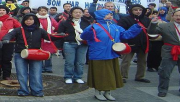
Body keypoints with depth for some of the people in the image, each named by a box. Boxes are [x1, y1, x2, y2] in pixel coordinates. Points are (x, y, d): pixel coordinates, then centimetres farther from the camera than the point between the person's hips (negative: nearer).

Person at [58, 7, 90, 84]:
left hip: (83, 45, 3)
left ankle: (78, 77, 20)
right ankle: (68, 77, 16)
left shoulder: (86, 23, 9)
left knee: (80, 62, 5)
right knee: (69, 62, 0)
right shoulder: (66, 22, 0)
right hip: (69, 44, -3)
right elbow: (60, 33, 0)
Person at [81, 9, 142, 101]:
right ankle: (98, 93, 21)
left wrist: (137, 27, 8)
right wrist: (90, 29, -41)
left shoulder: (115, 27, 12)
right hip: (99, 57, -6)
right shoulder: (95, 27, -9)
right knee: (100, 75, 4)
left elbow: (126, 34, 14)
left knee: (111, 75, 13)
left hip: (112, 56, 6)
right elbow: (84, 36, -20)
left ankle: (107, 92, 29)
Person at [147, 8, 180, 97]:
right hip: (169, 53, -2)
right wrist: (153, 24, -20)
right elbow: (151, 31, -4)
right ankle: (162, 90, 18)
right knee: (164, 73, 3)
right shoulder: (165, 26, 0)